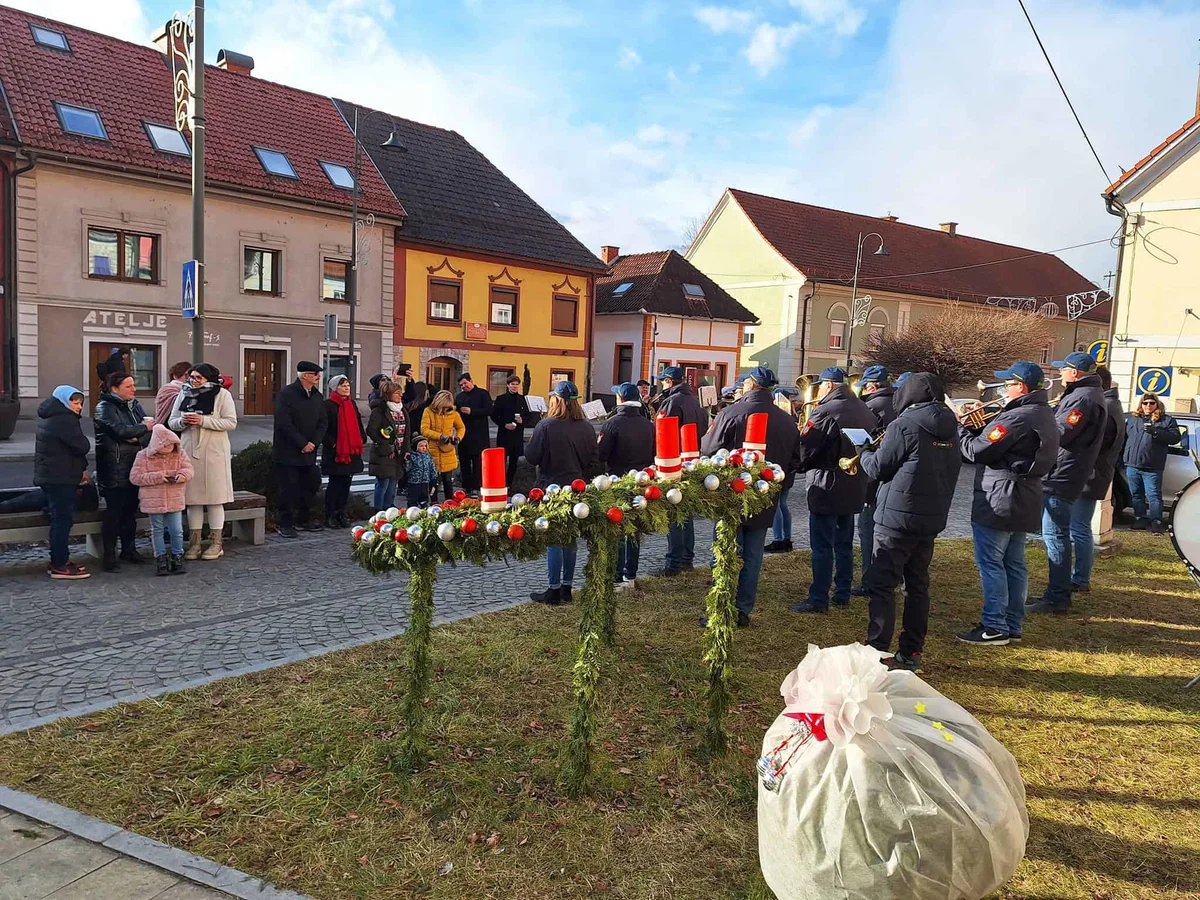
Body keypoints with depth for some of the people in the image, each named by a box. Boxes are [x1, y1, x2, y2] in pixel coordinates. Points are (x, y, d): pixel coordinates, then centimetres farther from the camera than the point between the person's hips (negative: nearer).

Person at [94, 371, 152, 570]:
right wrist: (143, 428, -8)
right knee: (114, 511, -3)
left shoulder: (135, 405, 13)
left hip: (135, 466, 6)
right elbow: (120, 430, -22)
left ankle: (129, 549, 25)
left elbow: (151, 427, 3)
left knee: (131, 509, 13)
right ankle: (109, 555, 3)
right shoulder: (104, 408, -7)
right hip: (114, 469, -6)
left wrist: (137, 438, -16)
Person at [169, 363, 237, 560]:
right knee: (192, 498, 6)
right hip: (189, 451, 4)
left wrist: (203, 421, -17)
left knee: (215, 497, 0)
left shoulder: (222, 395, -2)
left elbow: (231, 422, -9)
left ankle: (216, 542, 8)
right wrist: (182, 421, -9)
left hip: (214, 453, -4)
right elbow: (171, 422, 13)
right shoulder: (183, 395, 13)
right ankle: (194, 542, 14)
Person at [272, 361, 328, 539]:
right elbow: (284, 424, -18)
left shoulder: (316, 396, 8)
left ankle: (302, 520, 26)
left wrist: (313, 442, -7)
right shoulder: (286, 395, -12)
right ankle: (286, 524, 8)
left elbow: (323, 422, 8)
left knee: (310, 486, 12)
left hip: (309, 452, 7)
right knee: (288, 489, -2)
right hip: (288, 452, -7)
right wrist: (303, 443, -17)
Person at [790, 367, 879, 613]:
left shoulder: (825, 412, -18)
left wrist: (798, 465, 2)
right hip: (854, 488, 8)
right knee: (844, 544, 16)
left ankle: (818, 599, 2)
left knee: (822, 546, -2)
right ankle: (842, 593, 24)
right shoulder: (864, 411, 6)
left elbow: (805, 448, -17)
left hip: (826, 488, -8)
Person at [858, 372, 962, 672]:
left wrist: (866, 453, 12)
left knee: (881, 585, -1)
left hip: (898, 516, -7)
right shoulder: (949, 427, 8)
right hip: (933, 518, 7)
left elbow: (878, 468, -11)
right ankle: (911, 654, 20)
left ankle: (877, 652, -2)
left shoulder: (904, 425, -14)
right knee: (917, 585, 14)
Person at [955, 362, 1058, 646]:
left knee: (990, 563, -4)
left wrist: (960, 428, -5)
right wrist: (979, 427, 4)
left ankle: (994, 628, 0)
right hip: (1023, 502, 10)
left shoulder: (1017, 418, -21)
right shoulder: (1043, 414, 12)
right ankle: (1013, 625, 22)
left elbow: (976, 451, -20)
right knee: (1014, 564, 14)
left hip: (998, 502, -10)